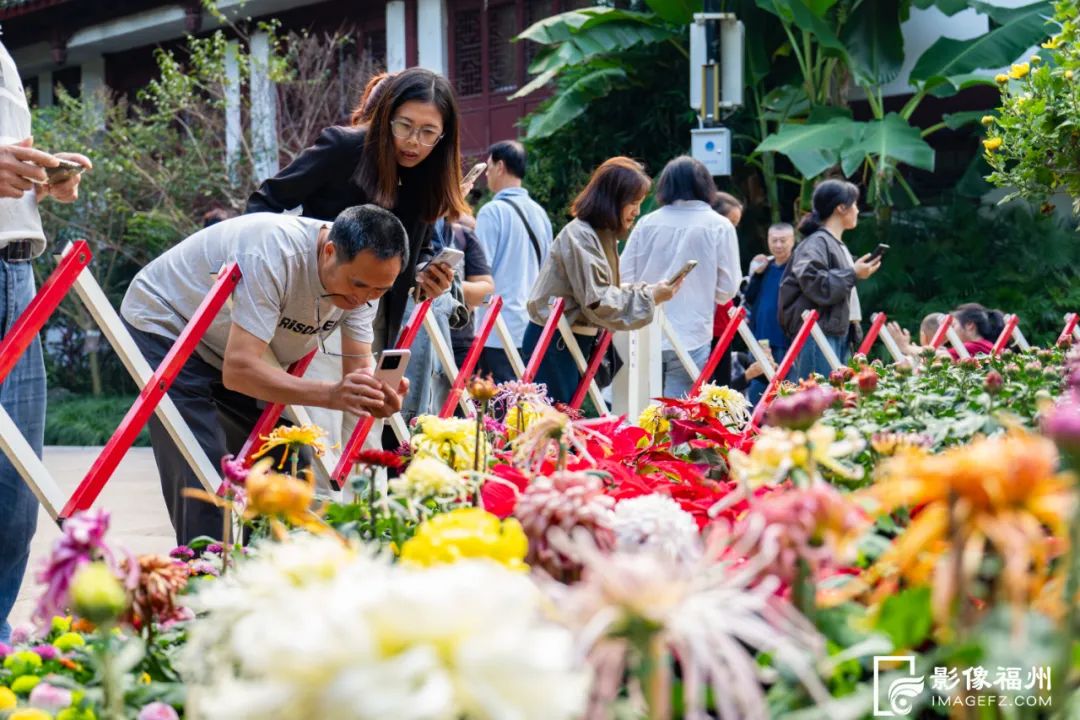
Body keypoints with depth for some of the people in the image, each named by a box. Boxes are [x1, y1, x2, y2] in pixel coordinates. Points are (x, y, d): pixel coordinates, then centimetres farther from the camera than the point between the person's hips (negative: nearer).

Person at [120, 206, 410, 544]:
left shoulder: (364, 271, -15)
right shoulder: (274, 253, -38)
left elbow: (359, 365, -13)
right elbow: (239, 370, -41)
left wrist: (378, 396, -37)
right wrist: (329, 394, -50)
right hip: (165, 328, -7)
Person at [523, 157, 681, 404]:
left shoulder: (603, 235, 13)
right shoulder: (580, 236, -17)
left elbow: (608, 291, 13)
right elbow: (597, 302, -22)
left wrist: (648, 291, -1)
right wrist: (649, 298, -17)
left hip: (577, 340, 10)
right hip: (555, 343, -10)